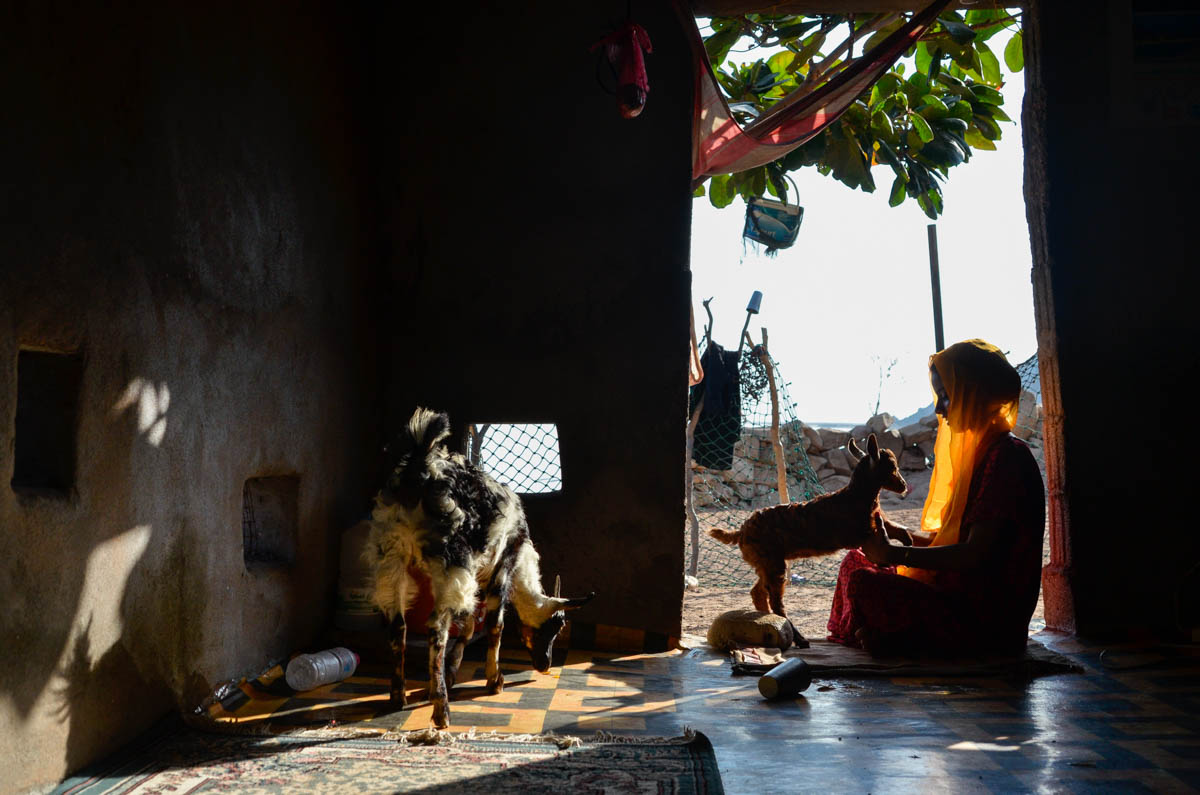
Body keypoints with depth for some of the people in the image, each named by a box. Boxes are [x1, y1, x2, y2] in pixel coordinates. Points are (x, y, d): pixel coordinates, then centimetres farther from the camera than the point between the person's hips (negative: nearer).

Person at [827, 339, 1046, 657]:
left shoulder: (1007, 457, -18)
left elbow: (975, 556, -23)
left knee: (863, 583, -22)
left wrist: (892, 553, -18)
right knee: (857, 560, 8)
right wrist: (893, 532, 8)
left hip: (987, 623, -10)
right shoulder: (984, 450, 13)